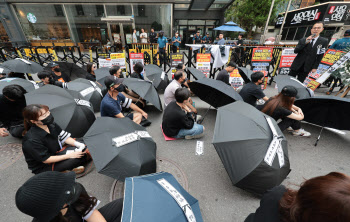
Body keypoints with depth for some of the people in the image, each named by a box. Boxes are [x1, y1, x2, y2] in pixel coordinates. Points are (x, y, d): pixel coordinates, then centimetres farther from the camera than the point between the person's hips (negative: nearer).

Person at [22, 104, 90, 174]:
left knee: (82, 149, -12)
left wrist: (78, 144, -17)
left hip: (56, 153, 7)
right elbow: (45, 160, -21)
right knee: (76, 159, -27)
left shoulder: (51, 124, -12)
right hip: (42, 168, -6)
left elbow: (64, 137, 0)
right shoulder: (32, 140, -29)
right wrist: (69, 155, -23)